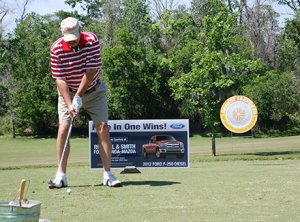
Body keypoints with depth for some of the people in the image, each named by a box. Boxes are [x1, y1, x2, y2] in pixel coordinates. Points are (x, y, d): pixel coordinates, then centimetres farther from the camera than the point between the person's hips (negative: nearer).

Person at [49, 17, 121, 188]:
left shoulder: (92, 40, -19)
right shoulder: (57, 49, -17)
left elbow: (91, 71, -21)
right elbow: (60, 79, -16)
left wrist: (79, 97, -22)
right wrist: (69, 104, -25)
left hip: (94, 91, 0)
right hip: (68, 92, 0)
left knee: (103, 129, -8)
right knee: (63, 129, -11)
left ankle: (108, 175, -4)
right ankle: (61, 176, -6)